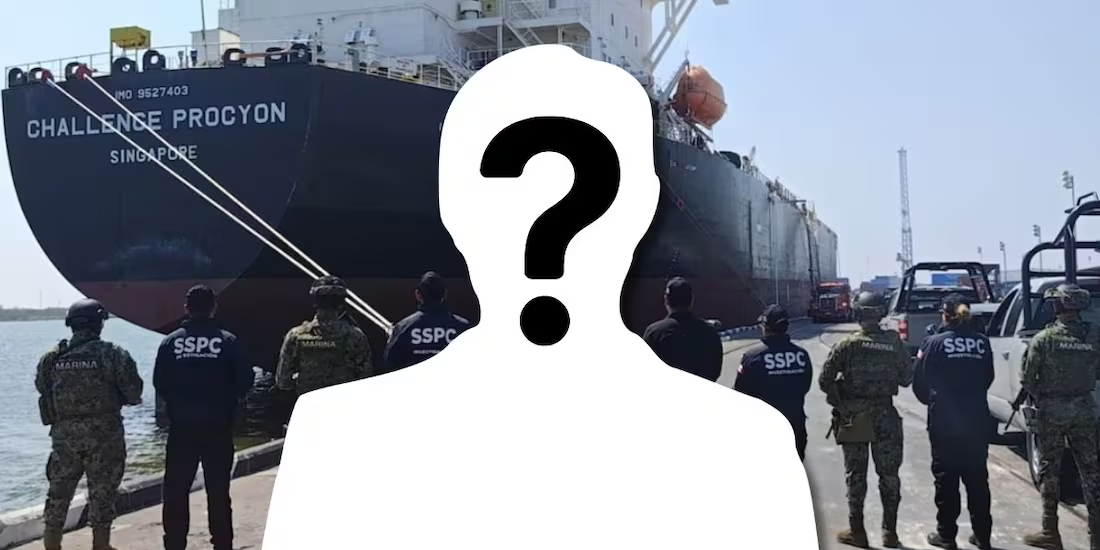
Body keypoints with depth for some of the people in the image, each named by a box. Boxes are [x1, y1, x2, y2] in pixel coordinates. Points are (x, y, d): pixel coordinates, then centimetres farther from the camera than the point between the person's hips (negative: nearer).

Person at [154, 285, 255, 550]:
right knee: (218, 490, 7)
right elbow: (245, 381, -5)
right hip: (218, 427, 0)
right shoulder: (228, 341, -7)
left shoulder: (171, 342, -3)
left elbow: (159, 383, -1)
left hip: (181, 428, 1)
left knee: (176, 490, 10)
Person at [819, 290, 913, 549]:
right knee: (889, 474, 11)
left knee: (856, 475, 7)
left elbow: (824, 380, -11)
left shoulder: (848, 345, -10)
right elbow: (907, 378, 1)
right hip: (885, 416, 2)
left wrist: (839, 399, 2)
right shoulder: (895, 343, -5)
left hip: (853, 417, -2)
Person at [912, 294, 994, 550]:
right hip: (977, 419, 3)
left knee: (946, 477, 7)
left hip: (944, 420, -3)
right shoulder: (982, 342, 1)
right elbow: (988, 379, 10)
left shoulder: (935, 342, -9)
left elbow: (920, 383, -3)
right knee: (977, 478, 12)